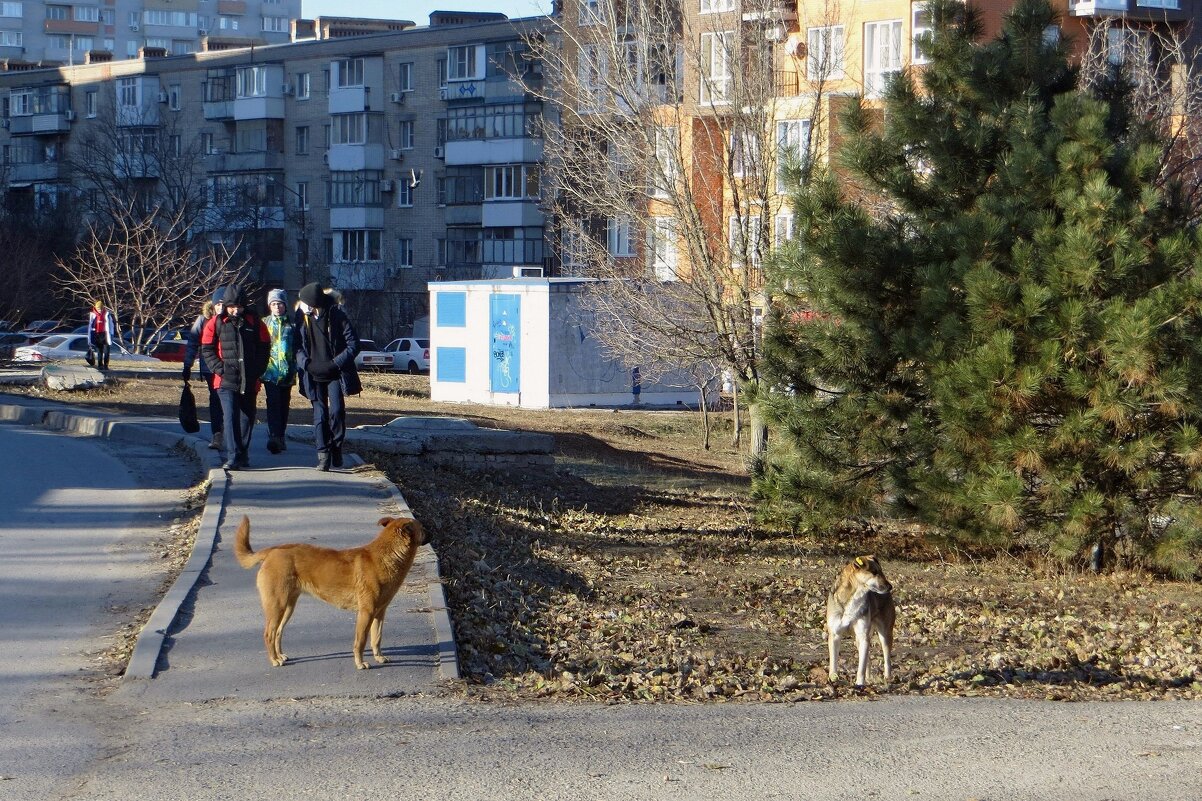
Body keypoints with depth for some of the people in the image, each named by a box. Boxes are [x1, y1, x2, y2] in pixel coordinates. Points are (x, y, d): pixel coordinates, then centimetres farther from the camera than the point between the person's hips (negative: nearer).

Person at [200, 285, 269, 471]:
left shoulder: (254, 322, 5)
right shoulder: (216, 323, 1)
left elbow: (264, 347, 10)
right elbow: (207, 349, 4)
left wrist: (258, 370, 0)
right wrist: (220, 369, -7)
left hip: (250, 381, 3)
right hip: (226, 381, -3)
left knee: (247, 417, 10)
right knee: (231, 417, -14)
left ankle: (242, 454, 24)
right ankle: (232, 457, -18)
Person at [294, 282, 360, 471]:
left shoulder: (337, 316, -9)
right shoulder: (301, 318, -3)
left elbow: (353, 344, -6)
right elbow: (296, 345, 5)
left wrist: (335, 363, -15)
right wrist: (306, 364, -11)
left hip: (335, 374, -2)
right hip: (314, 375, 2)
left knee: (336, 410, -11)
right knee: (320, 414, 1)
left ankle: (337, 446, 9)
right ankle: (323, 455, 3)